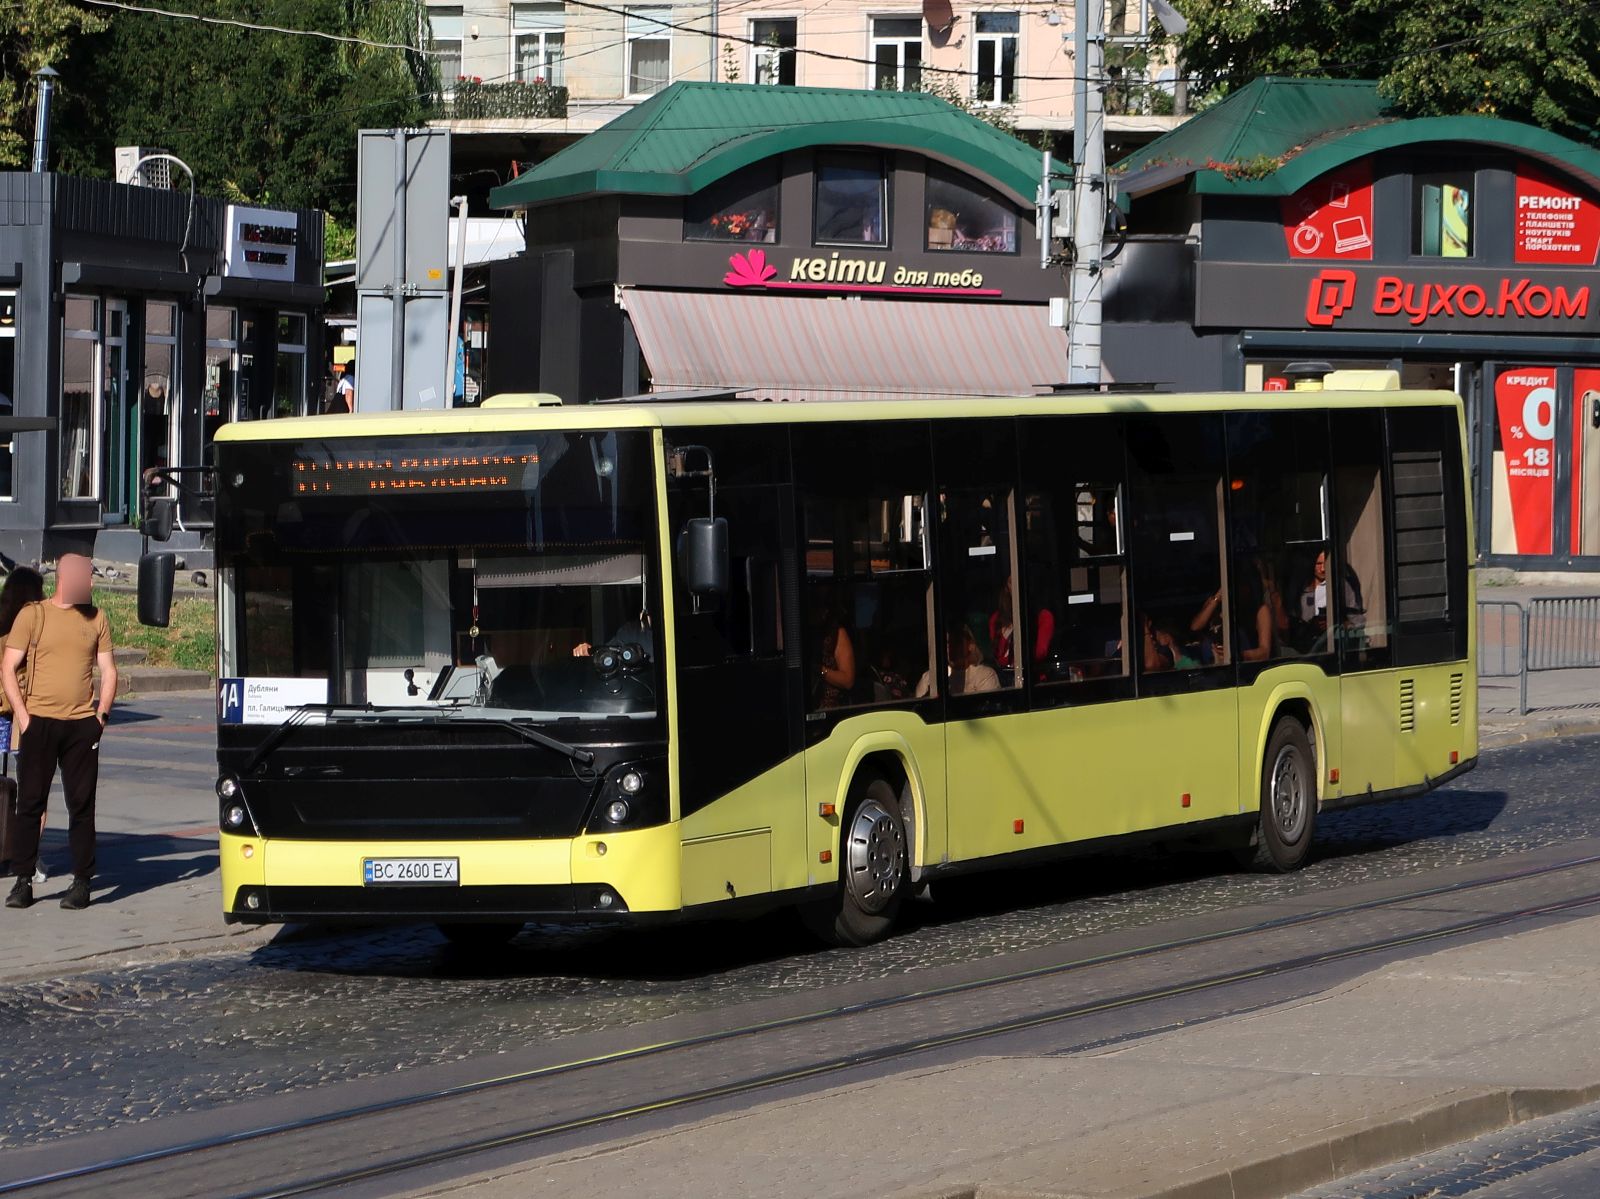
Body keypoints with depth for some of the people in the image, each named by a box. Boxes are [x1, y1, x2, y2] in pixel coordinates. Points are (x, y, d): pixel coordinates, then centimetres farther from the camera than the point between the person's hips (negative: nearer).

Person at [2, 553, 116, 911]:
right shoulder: (33, 615, 2)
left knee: (81, 804, 1)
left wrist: (101, 713, 0)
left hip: (82, 724, 2)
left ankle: (81, 882, 5)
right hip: (39, 721, -2)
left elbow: (108, 670, 14)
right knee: (30, 802, -1)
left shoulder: (95, 619, 11)